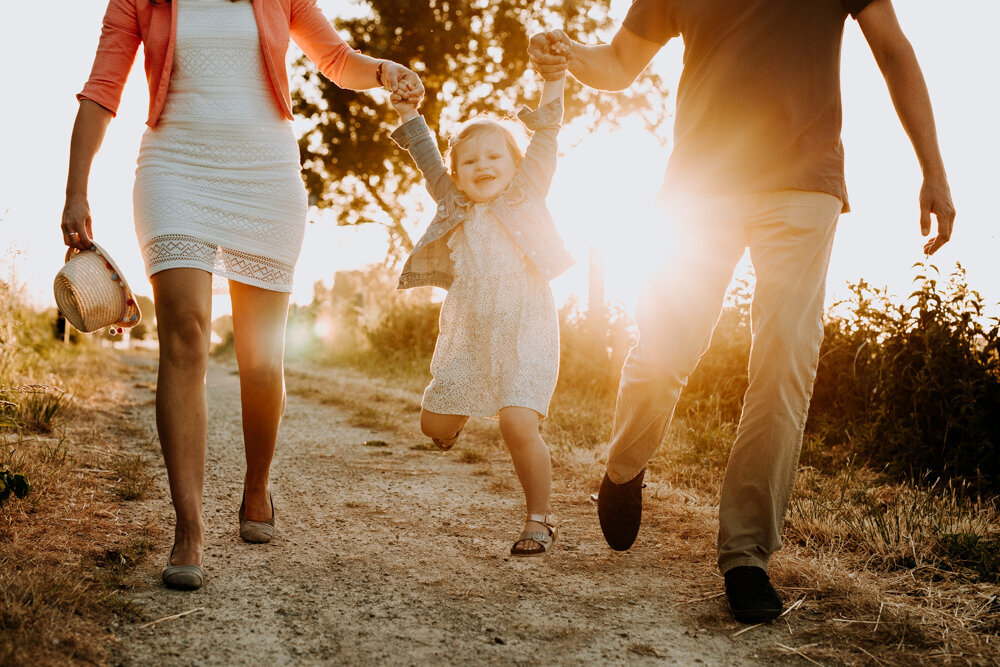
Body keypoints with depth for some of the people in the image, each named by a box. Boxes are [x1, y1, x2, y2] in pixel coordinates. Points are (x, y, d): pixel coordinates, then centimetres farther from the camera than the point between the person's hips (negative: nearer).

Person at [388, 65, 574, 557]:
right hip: (468, 339, 4)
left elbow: (546, 134, 5)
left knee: (518, 424, -19)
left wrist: (553, 78, 0)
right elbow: (429, 161, 25)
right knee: (434, 424, 6)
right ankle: (459, 412, 44)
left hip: (524, 335, -4)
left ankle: (540, 519, -2)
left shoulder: (526, 193, 8)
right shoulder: (455, 205, 15)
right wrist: (407, 114, 24)